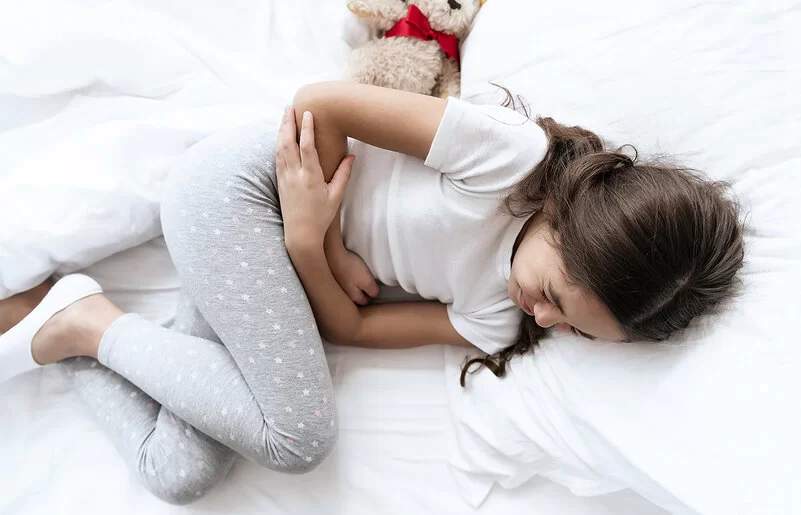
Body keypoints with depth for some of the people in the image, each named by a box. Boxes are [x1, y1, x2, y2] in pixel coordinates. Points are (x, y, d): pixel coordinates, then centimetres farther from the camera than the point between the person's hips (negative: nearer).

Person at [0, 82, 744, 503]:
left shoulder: (500, 321, -5)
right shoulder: (515, 153, -24)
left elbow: (349, 327, -3)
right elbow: (319, 103, -17)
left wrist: (308, 245, -18)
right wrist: (328, 245, -18)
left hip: (271, 246, 6)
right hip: (237, 183, -5)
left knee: (178, 473, -8)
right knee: (298, 437, -19)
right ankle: (86, 321, 0)